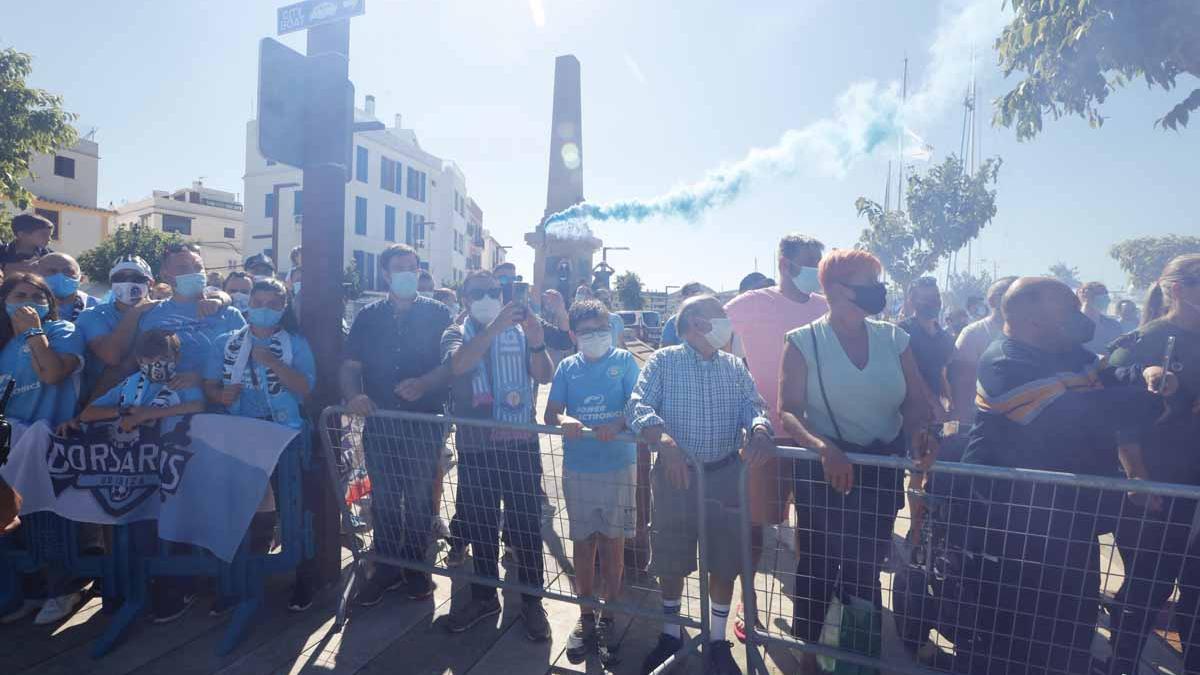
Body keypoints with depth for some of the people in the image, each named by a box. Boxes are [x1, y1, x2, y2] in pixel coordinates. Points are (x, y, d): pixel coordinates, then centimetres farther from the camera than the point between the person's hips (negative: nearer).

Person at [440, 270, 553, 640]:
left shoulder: (520, 331, 5)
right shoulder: (457, 334, 5)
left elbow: (545, 377, -6)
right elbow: (458, 364, -19)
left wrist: (537, 344, -26)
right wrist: (495, 326, -30)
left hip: (520, 445, -1)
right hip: (475, 448, 1)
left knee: (526, 525, 4)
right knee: (480, 525, 15)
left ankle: (531, 600, 21)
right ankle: (484, 596, 34)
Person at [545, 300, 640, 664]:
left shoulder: (624, 361, -1)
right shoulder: (567, 367, 5)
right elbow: (550, 413, 1)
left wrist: (618, 424, -29)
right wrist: (564, 420, -22)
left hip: (618, 466, -2)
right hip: (577, 468, 2)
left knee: (612, 544, 7)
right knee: (583, 544, 12)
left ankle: (608, 617, 26)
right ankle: (586, 618, 29)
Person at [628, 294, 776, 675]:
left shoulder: (735, 366, 7)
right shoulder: (663, 361, -5)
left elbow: (752, 405, -3)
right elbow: (638, 407, -15)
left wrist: (761, 430, -26)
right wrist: (664, 440, -33)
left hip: (725, 475, 3)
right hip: (676, 473, -2)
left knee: (725, 562, 12)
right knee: (671, 561, 13)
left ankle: (718, 640, 35)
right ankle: (671, 634, 37)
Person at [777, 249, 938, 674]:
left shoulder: (893, 338, 1)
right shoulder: (804, 341, -10)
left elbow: (917, 402, 2)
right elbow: (788, 412, -16)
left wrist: (918, 431, -20)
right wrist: (824, 447, -33)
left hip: (882, 471, 4)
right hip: (823, 471, -3)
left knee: (866, 570, 19)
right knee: (817, 567, 11)